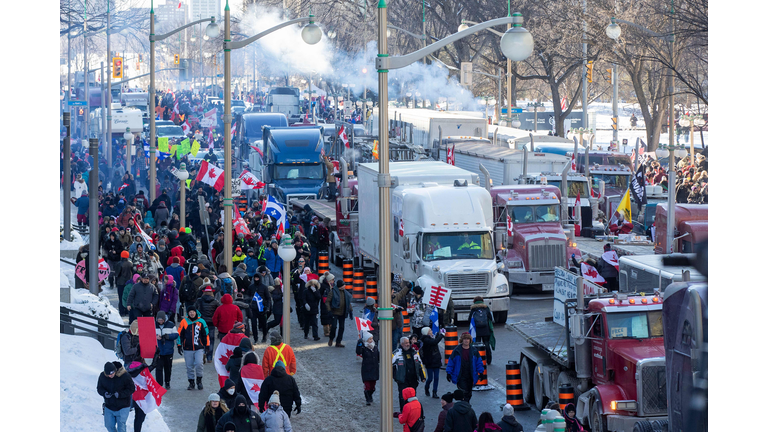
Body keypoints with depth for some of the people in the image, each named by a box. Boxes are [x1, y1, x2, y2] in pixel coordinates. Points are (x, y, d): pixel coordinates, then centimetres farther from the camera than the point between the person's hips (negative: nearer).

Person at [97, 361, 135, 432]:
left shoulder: (125, 376, -17)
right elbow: (99, 388, 5)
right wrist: (104, 393, -19)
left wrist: (120, 394, -26)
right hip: (109, 406, 4)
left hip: (122, 407, -4)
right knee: (109, 426, 11)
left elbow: (131, 389, -11)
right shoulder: (102, 376, -5)